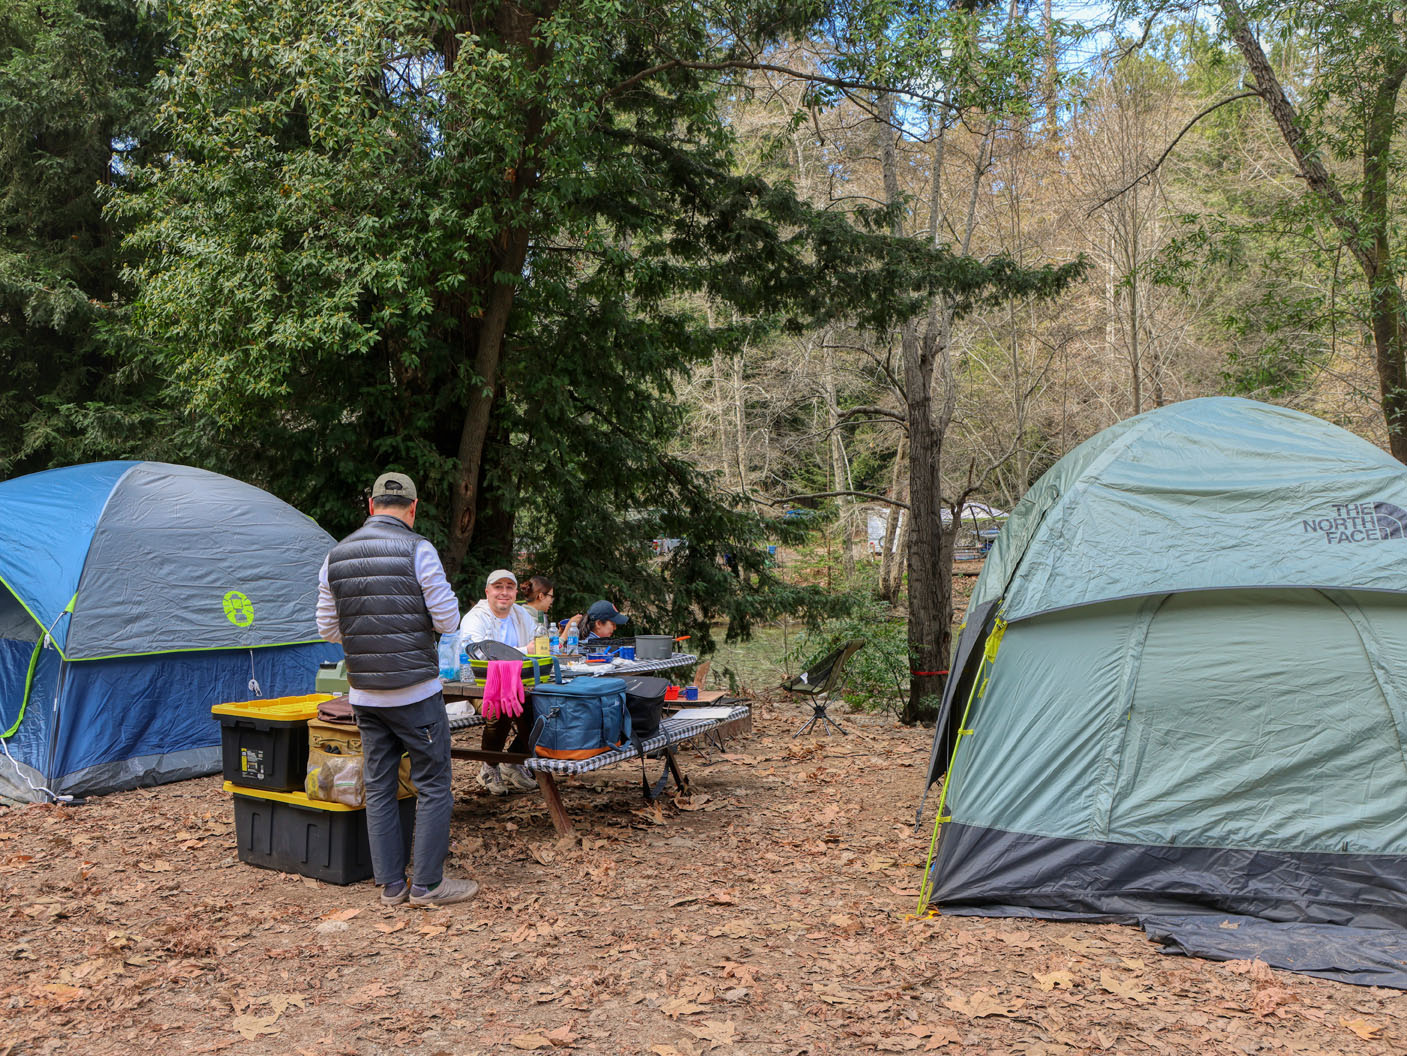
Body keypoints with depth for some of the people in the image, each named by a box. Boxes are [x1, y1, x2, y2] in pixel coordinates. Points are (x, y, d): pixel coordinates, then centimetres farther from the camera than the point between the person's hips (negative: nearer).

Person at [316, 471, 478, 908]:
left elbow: (328, 629, 11)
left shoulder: (335, 557, 6)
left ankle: (390, 884, 17)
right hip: (416, 690, -5)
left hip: (364, 693, 5)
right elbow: (448, 621, -10)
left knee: (378, 786, 12)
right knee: (433, 785, 4)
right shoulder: (418, 551, -11)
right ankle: (427, 884, 8)